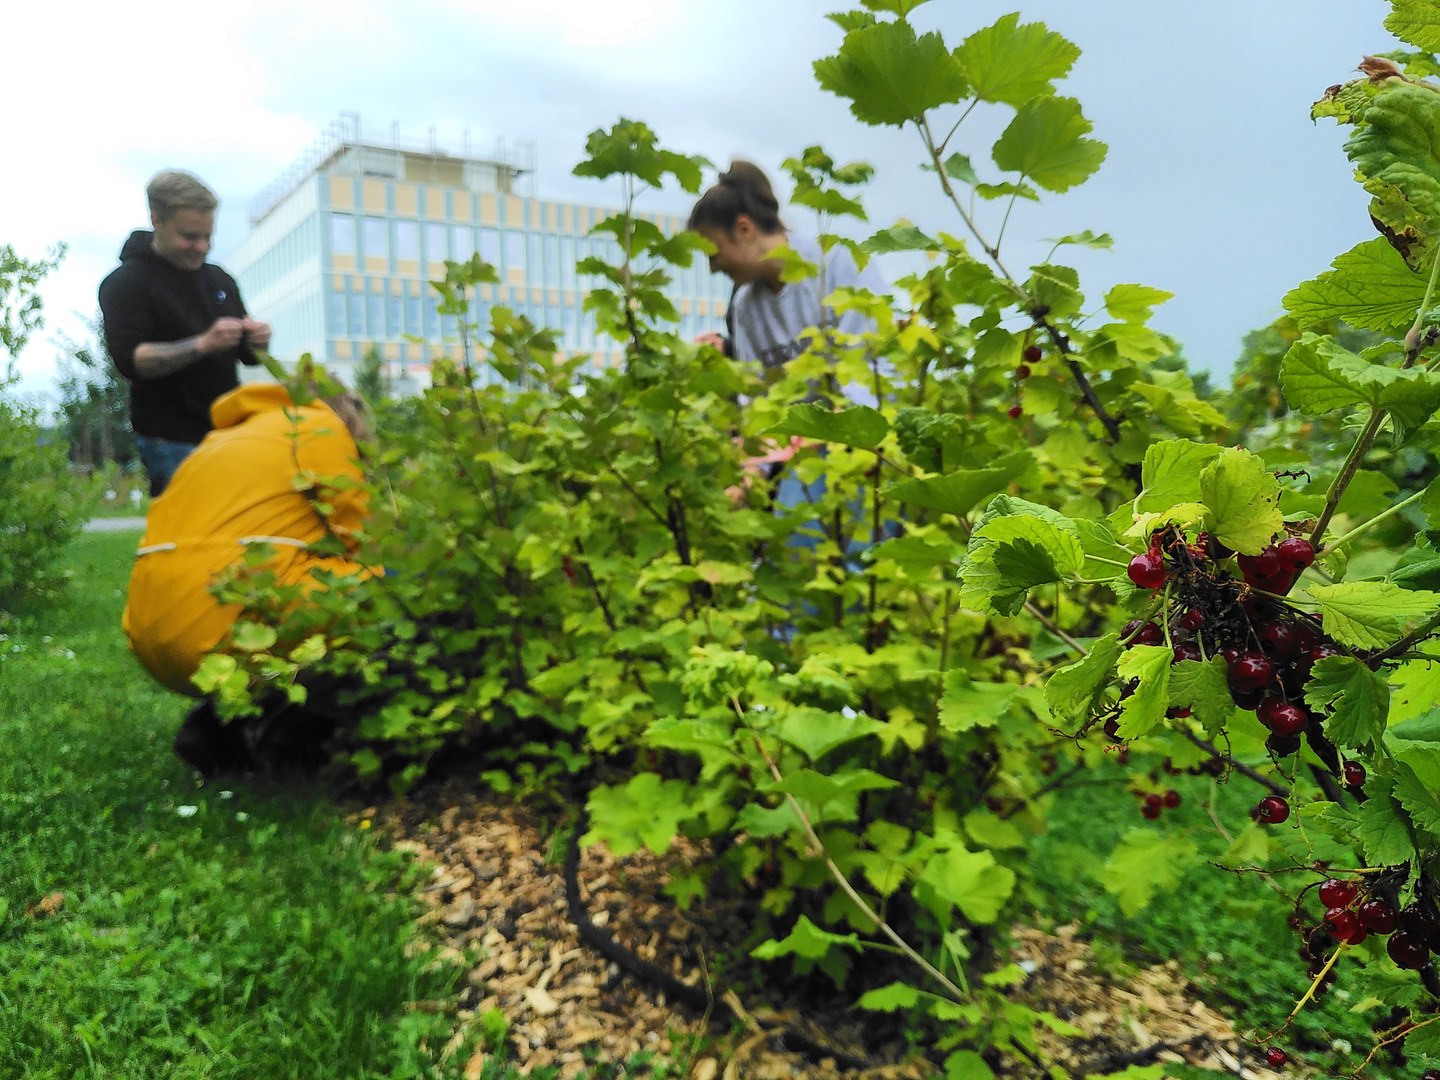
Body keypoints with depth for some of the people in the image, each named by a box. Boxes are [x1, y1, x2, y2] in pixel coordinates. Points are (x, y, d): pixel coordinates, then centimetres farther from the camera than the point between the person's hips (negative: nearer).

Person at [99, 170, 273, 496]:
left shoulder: (219, 279, 16)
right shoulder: (125, 282, -3)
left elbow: (245, 356, 20)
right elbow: (129, 359, -16)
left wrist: (257, 343, -4)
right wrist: (204, 343, -26)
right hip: (171, 442, -6)